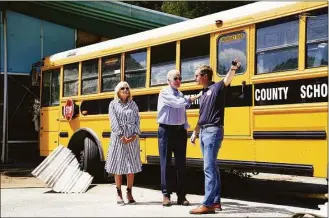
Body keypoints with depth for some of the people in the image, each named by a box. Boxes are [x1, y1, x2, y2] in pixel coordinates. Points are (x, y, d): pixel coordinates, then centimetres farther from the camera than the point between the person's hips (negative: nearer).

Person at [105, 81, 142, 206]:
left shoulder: (133, 104, 12)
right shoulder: (113, 104, 4)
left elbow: (137, 121, 6)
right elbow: (114, 122, -5)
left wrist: (135, 135, -9)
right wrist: (122, 136, -15)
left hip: (132, 138, 2)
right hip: (118, 138, -2)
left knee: (132, 166, 3)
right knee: (118, 166, 0)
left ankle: (129, 193, 12)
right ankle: (119, 193, 8)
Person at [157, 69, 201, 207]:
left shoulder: (181, 95, 14)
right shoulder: (164, 93, -6)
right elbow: (177, 103, -21)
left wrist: (186, 129, 8)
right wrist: (191, 99, -25)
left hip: (180, 130, 6)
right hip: (166, 130, -6)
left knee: (181, 164, 4)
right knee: (165, 163, -1)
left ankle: (181, 195, 9)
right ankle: (166, 195, 5)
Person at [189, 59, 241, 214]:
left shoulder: (217, 87, -6)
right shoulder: (203, 94, 19)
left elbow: (227, 79, -27)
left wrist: (233, 69, -47)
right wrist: (195, 132, 25)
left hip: (213, 131, -9)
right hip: (203, 132, 9)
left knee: (209, 167, -12)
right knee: (211, 167, 11)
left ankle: (207, 204, -13)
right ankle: (216, 201, 16)